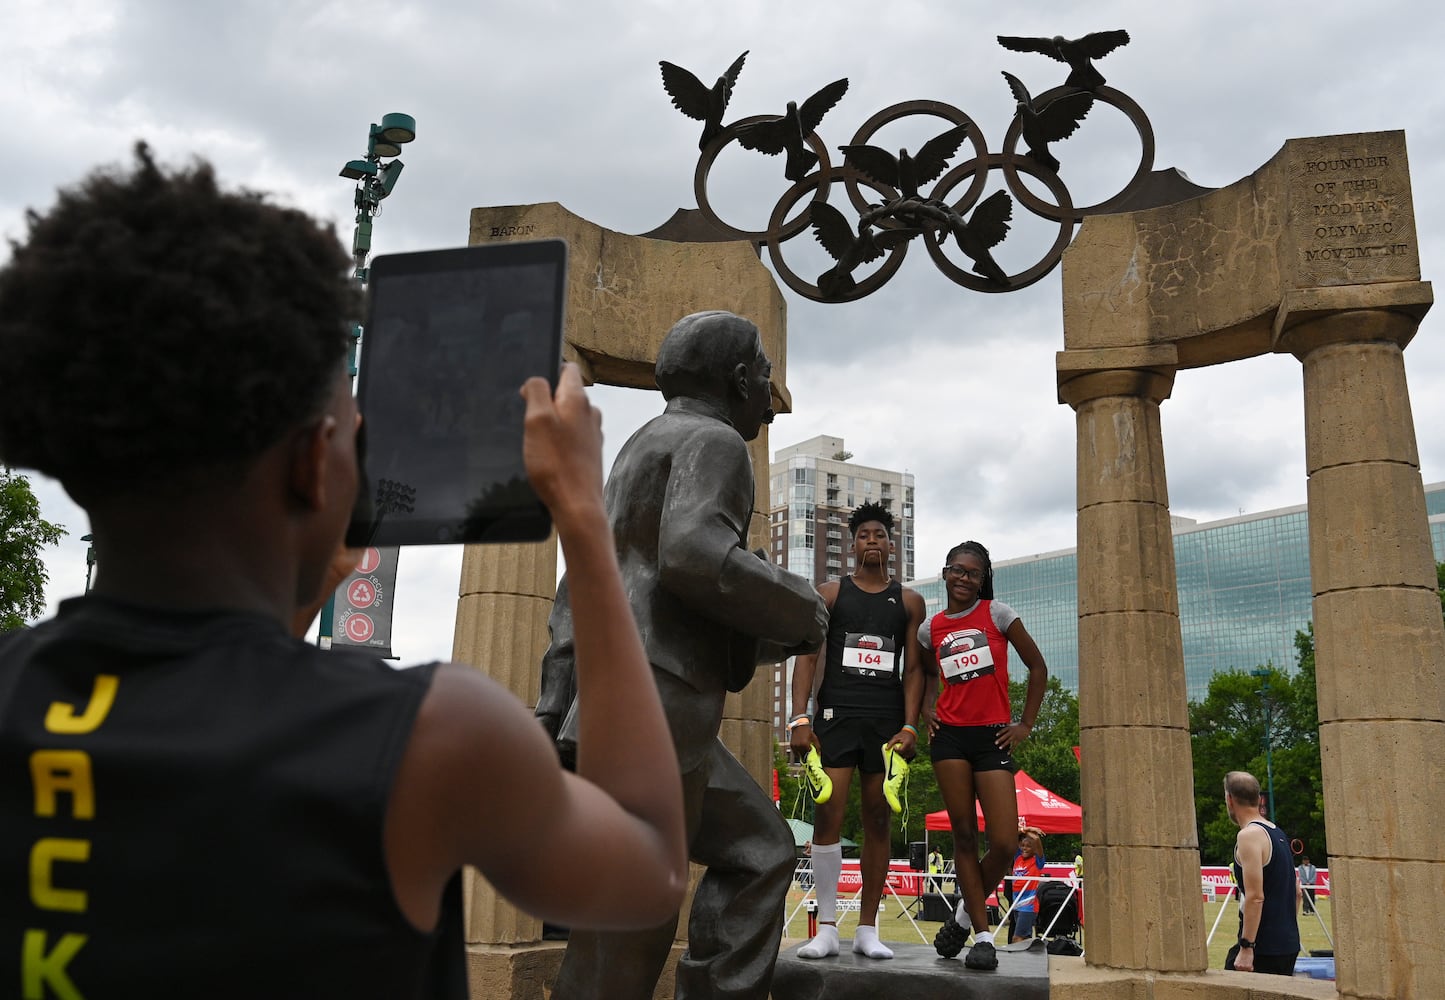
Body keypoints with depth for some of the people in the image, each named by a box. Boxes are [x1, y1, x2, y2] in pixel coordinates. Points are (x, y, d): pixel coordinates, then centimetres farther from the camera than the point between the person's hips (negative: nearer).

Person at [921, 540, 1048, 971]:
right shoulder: (931, 628, 8)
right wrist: (924, 711, 8)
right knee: (964, 836, 3)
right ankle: (983, 935, 12)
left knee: (1004, 845, -8)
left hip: (992, 737, -2)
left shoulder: (996, 613, 0)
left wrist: (1026, 724, 2)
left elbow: (1037, 667, 5)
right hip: (950, 736, 2)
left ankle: (966, 914, 18)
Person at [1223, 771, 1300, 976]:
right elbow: (1294, 892, 21)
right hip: (1289, 944, 9)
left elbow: (1255, 896, -21)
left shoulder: (1250, 835, -14)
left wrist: (1246, 947, -21)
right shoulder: (1278, 833, 15)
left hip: (1262, 948, -9)